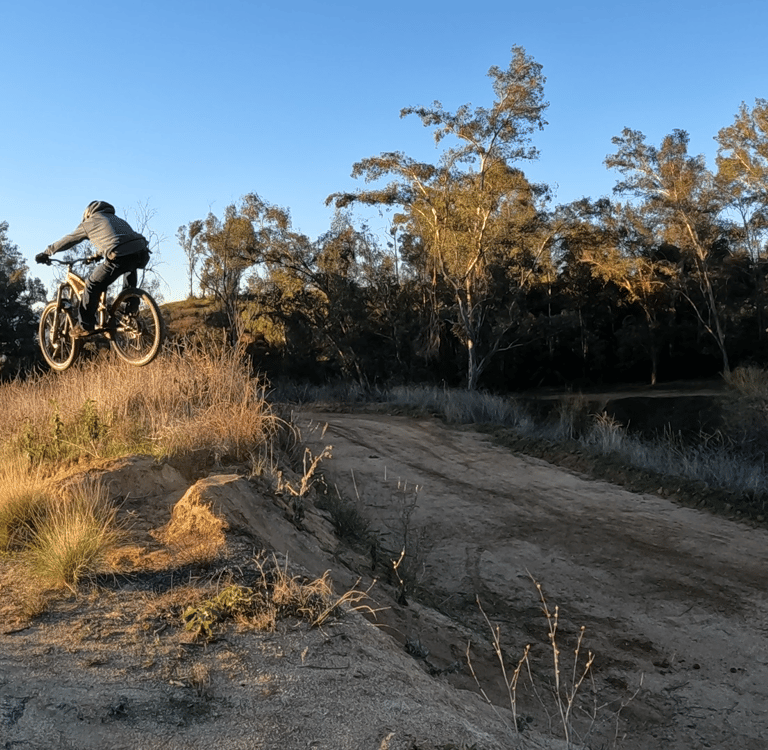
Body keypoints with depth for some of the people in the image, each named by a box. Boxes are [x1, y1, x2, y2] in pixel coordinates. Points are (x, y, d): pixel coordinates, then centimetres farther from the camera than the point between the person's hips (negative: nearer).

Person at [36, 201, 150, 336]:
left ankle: (85, 326, 11)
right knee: (130, 269, 40)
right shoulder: (118, 220, 37)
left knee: (92, 285, 11)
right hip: (142, 253, 6)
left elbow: (67, 241, 28)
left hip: (120, 256, -6)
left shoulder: (90, 222, 21)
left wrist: (46, 253, 41)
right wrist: (98, 255, 65)